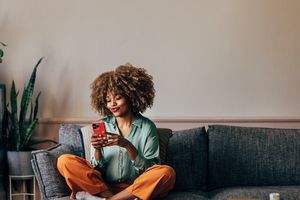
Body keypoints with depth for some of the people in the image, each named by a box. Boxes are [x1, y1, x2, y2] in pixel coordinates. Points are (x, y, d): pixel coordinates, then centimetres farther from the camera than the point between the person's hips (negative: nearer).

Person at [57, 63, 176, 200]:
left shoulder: (147, 127, 2)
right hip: (103, 185, 2)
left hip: (135, 187, -1)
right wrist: (97, 150, -14)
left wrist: (128, 146, -19)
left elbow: (148, 168, -4)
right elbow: (97, 168, 6)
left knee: (167, 173, -30)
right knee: (65, 161, -17)